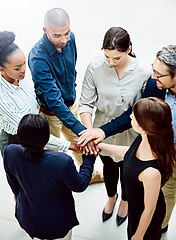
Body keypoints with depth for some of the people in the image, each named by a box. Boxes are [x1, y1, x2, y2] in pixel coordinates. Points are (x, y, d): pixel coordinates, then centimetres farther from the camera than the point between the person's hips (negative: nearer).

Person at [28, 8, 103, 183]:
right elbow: (53, 99, -39)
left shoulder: (70, 38, -14)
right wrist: (80, 129, -43)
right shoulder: (38, 57, -35)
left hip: (71, 103, 6)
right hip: (50, 111, -6)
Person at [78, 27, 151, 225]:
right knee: (108, 166, 28)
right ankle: (111, 196, 62)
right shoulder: (95, 67, -21)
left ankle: (125, 200, 59)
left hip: (128, 133, -1)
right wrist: (89, 132, -26)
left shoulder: (143, 73, -25)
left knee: (126, 170, 24)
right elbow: (85, 103, -13)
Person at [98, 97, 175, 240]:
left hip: (146, 217, -7)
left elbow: (149, 210, -27)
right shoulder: (145, 139, -22)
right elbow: (130, 153, 3)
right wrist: (100, 145, 5)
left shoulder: (151, 172, -44)